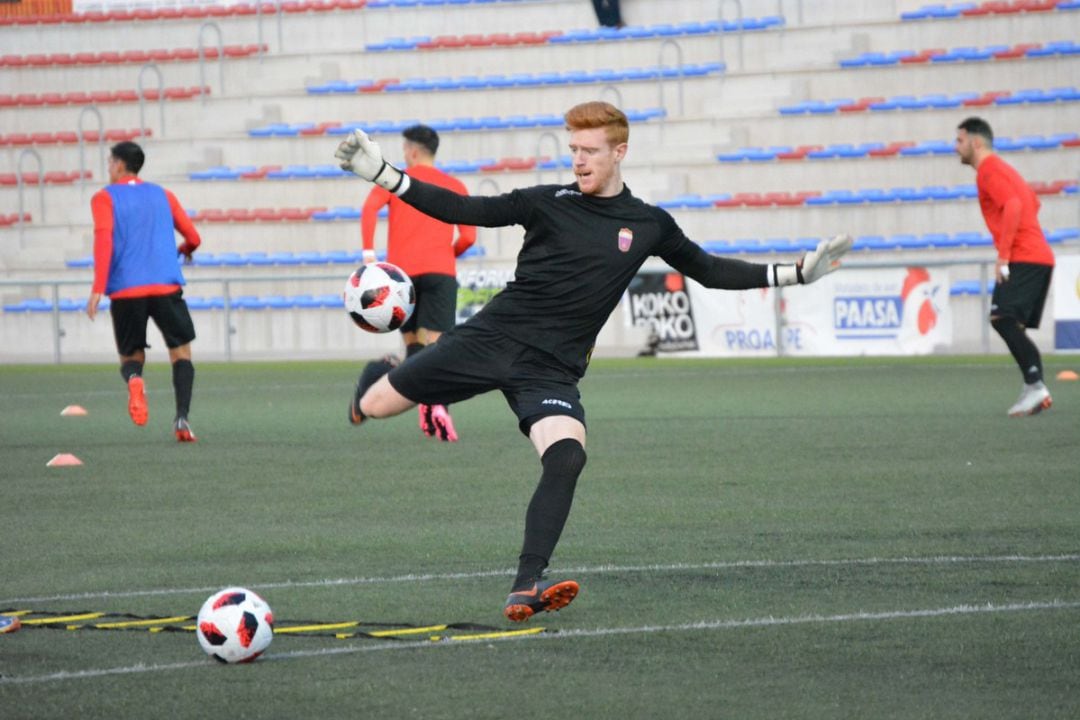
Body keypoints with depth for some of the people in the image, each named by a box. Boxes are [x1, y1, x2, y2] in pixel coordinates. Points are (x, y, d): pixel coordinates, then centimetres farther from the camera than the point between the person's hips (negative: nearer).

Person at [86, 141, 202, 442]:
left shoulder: (104, 198, 7)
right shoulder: (163, 195, 17)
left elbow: (104, 240, -9)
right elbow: (193, 238, 18)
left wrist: (98, 288, -15)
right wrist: (184, 251, 42)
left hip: (125, 291, -1)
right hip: (166, 287, 1)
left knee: (131, 356, 13)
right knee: (181, 352, 10)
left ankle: (134, 379, -25)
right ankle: (182, 419, -12)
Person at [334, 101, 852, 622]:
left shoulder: (649, 225, 7)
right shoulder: (550, 203, 2)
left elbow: (710, 271, 19)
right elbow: (464, 210, 2)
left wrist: (796, 273, 12)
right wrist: (382, 174, -6)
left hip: (551, 369, 0)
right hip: (492, 338, 0)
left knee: (567, 460, -27)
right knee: (374, 406, -1)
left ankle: (526, 587, -26)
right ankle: (377, 380, 40)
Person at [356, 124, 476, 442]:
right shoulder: (455, 187, 13)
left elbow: (370, 208, -10)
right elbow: (468, 237, 6)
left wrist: (368, 253, -14)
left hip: (402, 270, 0)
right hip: (440, 271, 0)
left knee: (413, 342, 13)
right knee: (433, 343, -8)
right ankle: (438, 403, -33)